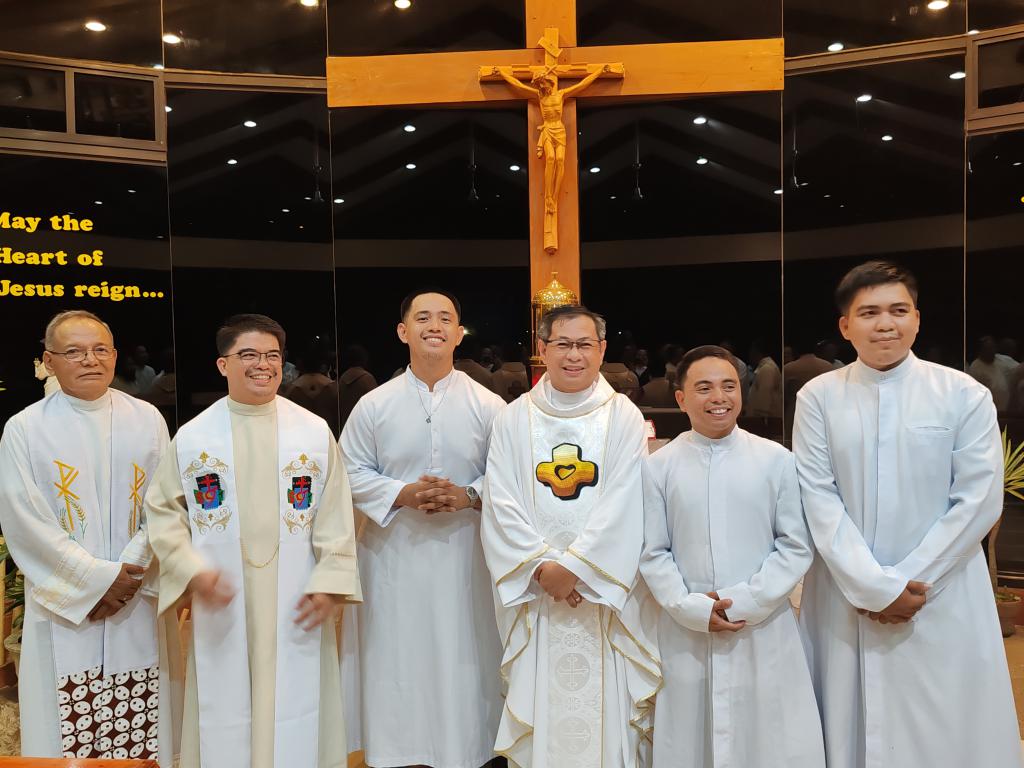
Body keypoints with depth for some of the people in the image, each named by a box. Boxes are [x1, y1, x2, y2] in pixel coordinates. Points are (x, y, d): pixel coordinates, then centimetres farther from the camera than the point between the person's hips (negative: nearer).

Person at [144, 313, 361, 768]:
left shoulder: (315, 432, -1)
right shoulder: (192, 437, 0)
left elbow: (335, 516, 1)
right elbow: (163, 511, 5)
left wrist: (328, 584, -6)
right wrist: (192, 570, -10)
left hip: (295, 604, 0)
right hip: (221, 604, 0)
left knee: (297, 712, 8)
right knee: (225, 714, 10)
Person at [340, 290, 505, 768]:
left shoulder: (488, 405, -1)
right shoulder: (373, 405, 0)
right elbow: (352, 473, 2)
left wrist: (468, 497, -16)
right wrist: (403, 494, -13)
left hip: (465, 554, 0)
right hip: (394, 555, 0)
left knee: (463, 659, 8)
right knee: (398, 658, 8)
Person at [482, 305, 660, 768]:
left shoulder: (623, 417, -1)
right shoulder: (513, 419, 3)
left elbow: (623, 506, -8)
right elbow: (501, 504, -2)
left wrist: (574, 565, -13)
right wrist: (541, 565, -11)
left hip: (604, 590, -1)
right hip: (534, 590, 1)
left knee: (606, 705, 5)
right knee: (538, 706, 8)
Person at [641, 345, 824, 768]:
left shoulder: (776, 460, -2)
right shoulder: (658, 466, -2)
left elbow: (797, 547, -2)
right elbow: (652, 554, 0)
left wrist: (744, 603, -10)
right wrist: (693, 609, -11)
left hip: (764, 632, 0)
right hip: (686, 632, 0)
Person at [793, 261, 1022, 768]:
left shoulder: (965, 394, -2)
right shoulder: (818, 398, -2)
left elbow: (979, 499, -5)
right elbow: (818, 500, -6)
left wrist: (910, 581, -9)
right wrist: (874, 586, -11)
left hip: (943, 600, 0)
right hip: (845, 597, 1)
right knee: (848, 727, 9)